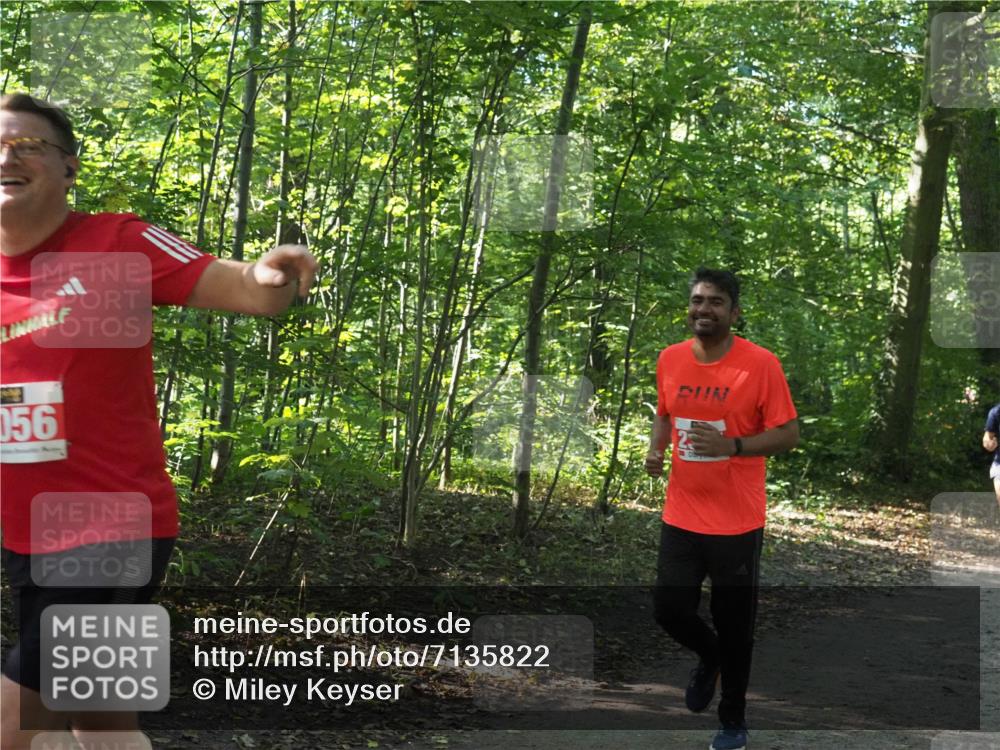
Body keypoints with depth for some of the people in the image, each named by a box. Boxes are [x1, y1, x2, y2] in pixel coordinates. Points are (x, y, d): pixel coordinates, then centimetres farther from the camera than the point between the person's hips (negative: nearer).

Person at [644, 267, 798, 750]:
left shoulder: (760, 363, -12)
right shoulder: (669, 360, 2)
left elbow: (788, 434, -10)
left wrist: (732, 446, -24)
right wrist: (655, 449, -1)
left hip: (737, 523, -4)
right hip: (680, 517, 4)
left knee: (734, 626, 8)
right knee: (670, 611, 6)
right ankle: (709, 656, 40)